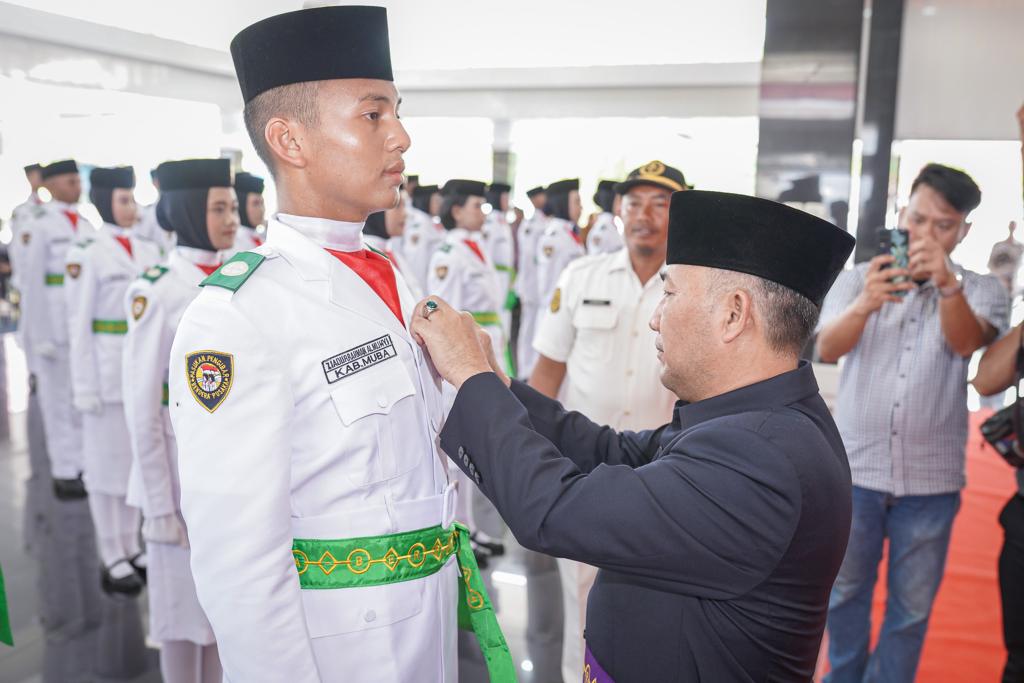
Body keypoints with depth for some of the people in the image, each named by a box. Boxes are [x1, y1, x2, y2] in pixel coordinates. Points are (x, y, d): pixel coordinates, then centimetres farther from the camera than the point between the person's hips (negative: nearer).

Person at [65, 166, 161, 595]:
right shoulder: (87, 255, -7)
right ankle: (112, 559, 15)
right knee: (107, 461, 4)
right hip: (108, 370, -5)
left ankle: (131, 547, 26)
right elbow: (79, 326, -8)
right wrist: (85, 387, -11)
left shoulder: (148, 251, 9)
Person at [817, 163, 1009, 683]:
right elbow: (827, 349, -16)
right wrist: (864, 304, -37)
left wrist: (947, 285, -41)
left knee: (912, 606, 11)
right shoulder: (859, 278, 1)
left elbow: (967, 342, -21)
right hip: (854, 468, 0)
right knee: (845, 592, 14)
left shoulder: (982, 291, 1)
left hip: (931, 478, 0)